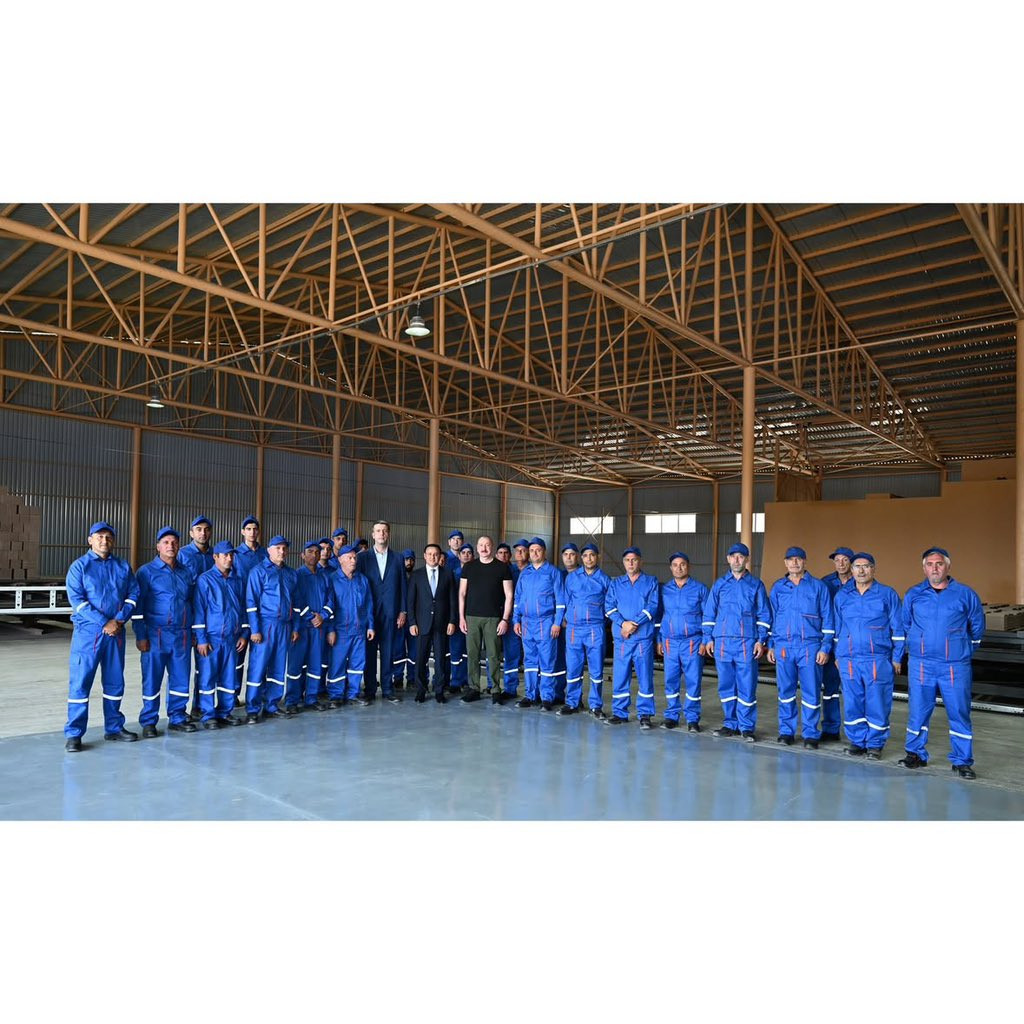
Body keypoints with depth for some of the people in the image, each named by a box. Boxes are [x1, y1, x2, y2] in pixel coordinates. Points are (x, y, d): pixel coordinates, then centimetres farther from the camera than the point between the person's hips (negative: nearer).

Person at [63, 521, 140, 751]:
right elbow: (76, 599, -10)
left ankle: (114, 727, 23)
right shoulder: (79, 566, -1)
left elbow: (133, 594, 5)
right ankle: (73, 734, 6)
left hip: (117, 632, 4)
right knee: (80, 682, -3)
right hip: (88, 632, -4)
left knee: (115, 682, 11)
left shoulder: (123, 566, 10)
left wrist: (120, 620, -12)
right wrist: (104, 623, -17)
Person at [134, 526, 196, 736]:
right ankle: (148, 723, 13)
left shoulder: (186, 573, 12)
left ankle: (177, 719, 20)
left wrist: (193, 633, 14)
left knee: (180, 678, 8)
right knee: (152, 679, 2)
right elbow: (138, 606, -4)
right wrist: (141, 636, -9)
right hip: (156, 634, -4)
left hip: (182, 635, 4)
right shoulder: (147, 572, -1)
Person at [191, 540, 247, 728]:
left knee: (229, 677, 9)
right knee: (208, 677, 1)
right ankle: (208, 715, 10)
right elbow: (198, 610, -7)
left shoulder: (237, 580, 10)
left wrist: (244, 634, 8)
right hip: (211, 638, -4)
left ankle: (225, 712, 19)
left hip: (233, 638, 4)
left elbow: (243, 608, 15)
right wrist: (201, 639, -11)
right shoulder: (205, 579, -4)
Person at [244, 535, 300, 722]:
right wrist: (255, 629, -12)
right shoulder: (259, 571, -2)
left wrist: (295, 628, 11)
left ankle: (271, 706, 18)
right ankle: (252, 710, 3)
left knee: (279, 668, 8)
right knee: (258, 667, -4)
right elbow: (251, 602, -7)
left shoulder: (292, 574, 15)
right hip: (265, 625, -5)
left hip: (285, 626, 5)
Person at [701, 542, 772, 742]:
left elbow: (764, 615, 5)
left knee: (747, 686, -3)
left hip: (747, 643, -2)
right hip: (722, 643, 2)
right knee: (726, 685, 7)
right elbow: (709, 613, 12)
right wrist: (708, 638, 5)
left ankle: (747, 727, 7)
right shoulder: (719, 584, 11)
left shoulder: (756, 585, 6)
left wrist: (761, 640, -3)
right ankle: (731, 724, 18)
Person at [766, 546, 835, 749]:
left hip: (810, 646, -2)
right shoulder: (778, 587, 10)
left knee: (811, 692, -1)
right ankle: (786, 731, 18)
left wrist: (825, 647, -3)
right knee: (785, 691, 7)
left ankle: (811, 734, 10)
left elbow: (827, 619, 3)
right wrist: (770, 645, 11)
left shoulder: (818, 586, 3)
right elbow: (771, 617, 15)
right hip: (783, 646, 2)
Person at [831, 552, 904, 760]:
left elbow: (898, 629, 3)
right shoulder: (842, 596, 11)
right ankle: (857, 741, 19)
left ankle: (875, 744, 14)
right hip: (848, 660, 3)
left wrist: (897, 658, 0)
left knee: (877, 703, 0)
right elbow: (837, 628, 17)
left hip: (879, 659, -3)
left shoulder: (888, 594, 2)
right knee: (853, 703, 6)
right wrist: (837, 655, 14)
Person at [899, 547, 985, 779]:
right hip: (921, 664, 1)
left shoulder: (965, 594, 0)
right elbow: (905, 627, 17)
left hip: (956, 666, -1)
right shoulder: (913, 595, 3)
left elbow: (977, 627, 13)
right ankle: (916, 754, 21)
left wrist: (965, 650, 16)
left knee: (959, 713, 4)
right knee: (918, 710, 7)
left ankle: (962, 761, 16)